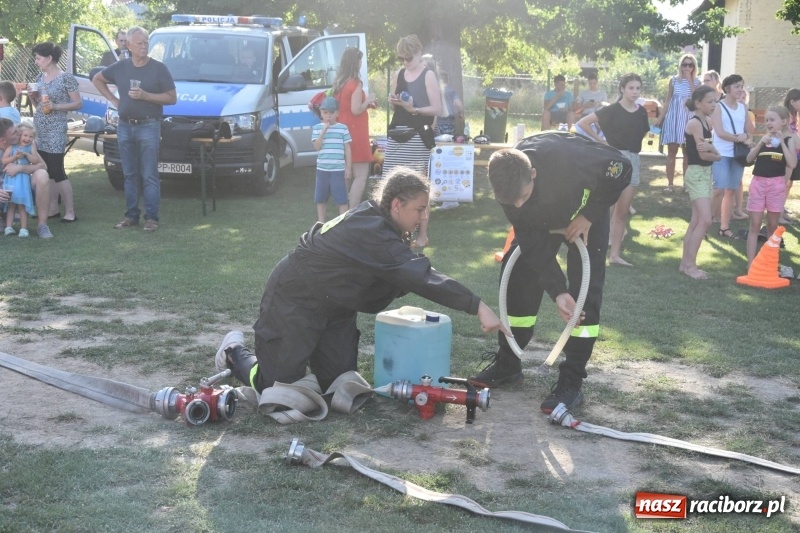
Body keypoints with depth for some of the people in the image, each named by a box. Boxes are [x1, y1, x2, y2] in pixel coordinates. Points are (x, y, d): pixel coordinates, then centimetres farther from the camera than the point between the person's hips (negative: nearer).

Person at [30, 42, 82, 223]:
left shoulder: (66, 78, -10)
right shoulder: (40, 78, 11)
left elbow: (78, 103, -8)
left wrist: (56, 106, -18)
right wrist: (33, 96, 0)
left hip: (55, 131, -7)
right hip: (39, 131, 7)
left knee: (57, 171, -7)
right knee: (46, 172, 9)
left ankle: (70, 212, -1)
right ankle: (53, 209, 16)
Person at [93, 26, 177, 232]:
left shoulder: (158, 68, -3)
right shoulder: (120, 68, 7)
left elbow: (172, 98, -6)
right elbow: (97, 79, 23)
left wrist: (145, 95, -17)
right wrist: (113, 100, 10)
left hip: (148, 127, -4)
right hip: (125, 127, 4)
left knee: (149, 175, -5)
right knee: (130, 175, 9)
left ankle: (151, 217, -2)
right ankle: (131, 215, 16)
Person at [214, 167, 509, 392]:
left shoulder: (373, 219, -3)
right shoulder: (372, 234, -32)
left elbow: (409, 274, 4)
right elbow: (422, 277, -38)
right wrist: (477, 306, -41)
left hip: (332, 304, 9)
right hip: (294, 300, -9)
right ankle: (235, 352, 24)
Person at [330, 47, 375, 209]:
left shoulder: (338, 83, 11)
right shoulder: (356, 83, -14)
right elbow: (356, 110, -19)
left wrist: (366, 104, 20)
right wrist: (367, 101, -2)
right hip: (355, 133, -9)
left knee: (348, 175, 16)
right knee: (361, 175, -7)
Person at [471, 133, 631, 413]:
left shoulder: (568, 156, -43)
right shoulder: (510, 185, -29)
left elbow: (621, 169, -27)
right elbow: (533, 243, -23)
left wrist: (589, 216, -25)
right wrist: (557, 291, -29)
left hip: (584, 212, -3)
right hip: (542, 218, 4)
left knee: (586, 288, -14)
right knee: (516, 275, -1)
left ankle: (571, 381, -9)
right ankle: (507, 363, 15)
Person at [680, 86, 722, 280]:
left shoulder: (706, 122, 13)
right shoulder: (694, 123, -14)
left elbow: (711, 152, 11)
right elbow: (703, 154, -16)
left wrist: (711, 151, -11)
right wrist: (716, 156, 2)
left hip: (706, 173, 9)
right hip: (696, 174, -9)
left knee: (696, 221, 9)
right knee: (705, 220, -13)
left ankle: (685, 262, 14)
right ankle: (689, 264, -7)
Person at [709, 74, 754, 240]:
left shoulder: (743, 107, 11)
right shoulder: (718, 107, -5)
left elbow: (750, 131, 12)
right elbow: (720, 133, -13)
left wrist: (748, 140, -8)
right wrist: (739, 137, -9)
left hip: (738, 154, 5)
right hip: (721, 154, -5)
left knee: (731, 191, 8)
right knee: (719, 190, -14)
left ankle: (724, 227, 15)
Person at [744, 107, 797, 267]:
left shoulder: (788, 140, -1)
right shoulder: (764, 138, 7)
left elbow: (792, 164, -13)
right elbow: (749, 159, 0)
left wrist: (782, 142, -16)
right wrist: (761, 142, -12)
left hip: (777, 184, -2)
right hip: (758, 182, 2)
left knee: (772, 225, 10)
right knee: (755, 225, 1)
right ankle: (750, 264, 3)